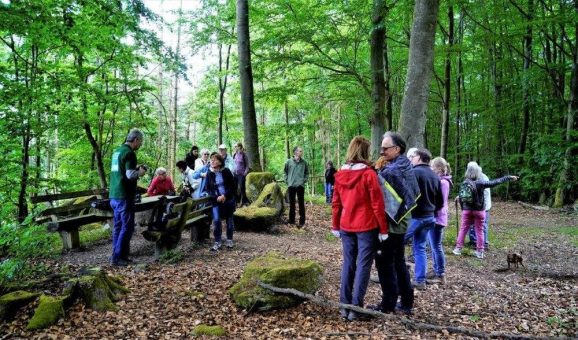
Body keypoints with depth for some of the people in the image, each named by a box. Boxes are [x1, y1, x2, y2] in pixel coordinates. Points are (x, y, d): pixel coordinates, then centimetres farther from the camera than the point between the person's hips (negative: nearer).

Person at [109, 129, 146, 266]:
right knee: (127, 227, -2)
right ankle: (117, 257, 0)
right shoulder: (129, 153, -14)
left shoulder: (117, 151, 15)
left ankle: (117, 255, 20)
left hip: (114, 195, 9)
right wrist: (140, 172, -2)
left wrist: (135, 169, 16)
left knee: (118, 226, 14)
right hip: (124, 196, -9)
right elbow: (130, 175, -21)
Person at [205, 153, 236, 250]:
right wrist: (216, 197, -14)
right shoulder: (209, 174, -1)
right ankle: (217, 242, 2)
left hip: (228, 199, -1)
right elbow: (208, 189, 1)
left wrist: (225, 195, -16)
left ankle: (229, 240, 22)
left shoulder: (226, 171, -6)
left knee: (229, 220, 8)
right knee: (216, 221, -9)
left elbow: (232, 185, -4)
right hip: (216, 200, 1)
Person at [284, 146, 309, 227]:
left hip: (300, 185, 0)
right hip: (291, 185, 0)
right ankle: (291, 221, 19)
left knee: (301, 204, 2)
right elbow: (285, 171, 11)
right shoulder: (289, 161, -1)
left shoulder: (304, 162, 1)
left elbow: (307, 172, 13)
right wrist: (287, 180, 3)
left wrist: (304, 180, 0)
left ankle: (302, 222, 9)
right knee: (292, 204, 9)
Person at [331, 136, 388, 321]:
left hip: (346, 226, 5)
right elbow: (377, 204, -11)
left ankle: (345, 306, 17)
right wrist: (383, 229, -5)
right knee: (363, 265, 4)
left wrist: (335, 226, 16)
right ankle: (356, 307, 6)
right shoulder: (369, 174, -12)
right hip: (366, 227, -5)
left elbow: (336, 202, 8)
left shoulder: (340, 174, 3)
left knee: (348, 264, 13)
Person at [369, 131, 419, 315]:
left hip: (389, 224, -10)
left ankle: (388, 303, 12)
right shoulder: (406, 166, 9)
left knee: (384, 263, 2)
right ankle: (406, 302, 25)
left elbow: (381, 199, -23)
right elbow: (414, 194, 16)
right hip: (400, 223, 10)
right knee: (399, 262, 17)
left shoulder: (391, 171, -20)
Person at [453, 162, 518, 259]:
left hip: (467, 210, 2)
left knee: (463, 229, 10)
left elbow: (460, 198, 2)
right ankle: (480, 251, 14)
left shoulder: (464, 183, -3)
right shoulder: (480, 183, -14)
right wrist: (509, 177, 5)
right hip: (479, 210, -2)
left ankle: (458, 248, 12)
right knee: (479, 231, 8)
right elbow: (495, 182, -6)